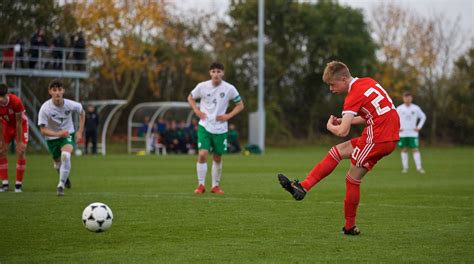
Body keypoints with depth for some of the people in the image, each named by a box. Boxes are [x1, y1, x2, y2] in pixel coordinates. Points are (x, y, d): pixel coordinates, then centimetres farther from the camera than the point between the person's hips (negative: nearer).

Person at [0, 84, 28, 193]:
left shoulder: (16, 102, -34)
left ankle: (18, 184, -5)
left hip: (21, 125, -4)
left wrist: (19, 142, -21)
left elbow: (19, 123, -26)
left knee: (21, 152, -14)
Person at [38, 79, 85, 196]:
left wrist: (80, 131, 0)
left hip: (68, 134, -1)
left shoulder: (70, 104, -20)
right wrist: (58, 134, -38)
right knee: (58, 164, 14)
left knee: (66, 155, -29)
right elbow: (43, 130, -23)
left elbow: (82, 113, 4)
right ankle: (65, 177, 51)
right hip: (52, 138, 1)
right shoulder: (45, 108, -25)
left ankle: (61, 185, -20)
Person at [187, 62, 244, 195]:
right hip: (204, 126, -1)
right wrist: (197, 111, -2)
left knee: (217, 158, 9)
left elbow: (240, 105, 6)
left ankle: (215, 186, 24)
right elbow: (190, 98, 13)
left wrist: (228, 116, -7)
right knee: (202, 154, -14)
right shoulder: (202, 86, -5)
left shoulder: (229, 89, -6)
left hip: (220, 128, 1)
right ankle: (201, 185, -2)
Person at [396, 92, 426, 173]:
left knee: (415, 149, -6)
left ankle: (419, 167, -8)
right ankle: (405, 167, 7)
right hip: (402, 133, 1)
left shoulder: (416, 108, 2)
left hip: (413, 133, 0)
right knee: (404, 150, 2)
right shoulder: (399, 108, 2)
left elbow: (423, 117, 13)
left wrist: (419, 127, 3)